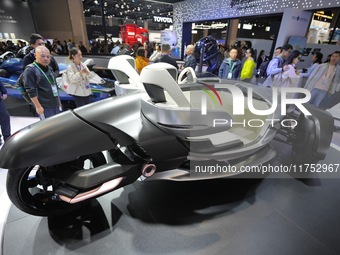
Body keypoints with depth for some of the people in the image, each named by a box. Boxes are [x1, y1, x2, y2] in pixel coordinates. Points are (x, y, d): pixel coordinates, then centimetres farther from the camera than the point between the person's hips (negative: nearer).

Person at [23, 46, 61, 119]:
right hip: (44, 107, -7)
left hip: (56, 105, 8)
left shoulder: (49, 69, 15)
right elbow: (31, 91, -14)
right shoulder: (30, 70, -10)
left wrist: (59, 101, 19)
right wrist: (38, 106, -18)